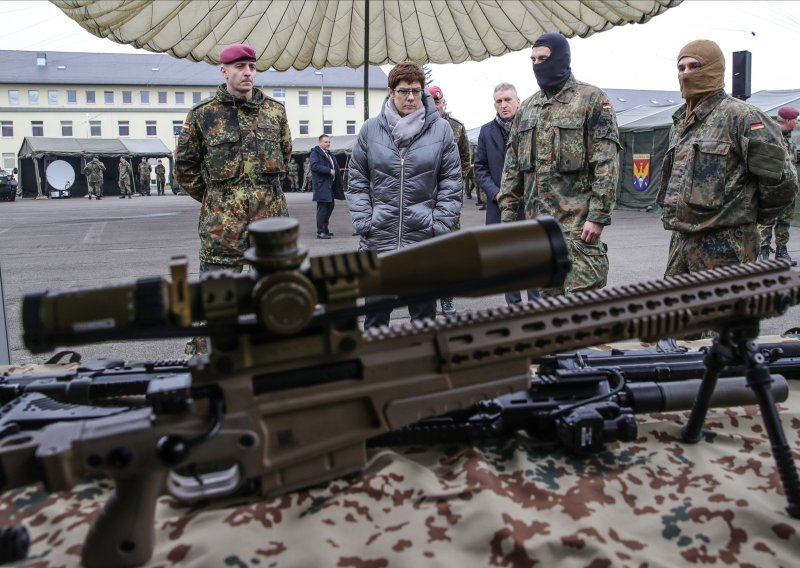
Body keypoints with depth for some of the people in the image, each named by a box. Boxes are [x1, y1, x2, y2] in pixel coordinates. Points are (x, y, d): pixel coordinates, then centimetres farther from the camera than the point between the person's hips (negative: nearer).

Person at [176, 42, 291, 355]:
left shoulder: (274, 110, 8)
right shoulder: (202, 114, 0)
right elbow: (185, 164, 8)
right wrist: (214, 198, 6)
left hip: (271, 217, 3)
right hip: (223, 223, -3)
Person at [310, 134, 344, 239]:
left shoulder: (328, 154, 20)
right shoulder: (315, 153, -7)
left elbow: (335, 168, 22)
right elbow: (314, 166, -22)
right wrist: (329, 170, -23)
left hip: (330, 185, 9)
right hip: (321, 185, -9)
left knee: (330, 205, 13)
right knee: (322, 207, -9)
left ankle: (324, 229, 24)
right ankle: (320, 232, -6)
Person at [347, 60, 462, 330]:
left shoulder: (441, 129, 0)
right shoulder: (371, 129, 2)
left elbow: (451, 182, 2)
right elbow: (357, 180, 6)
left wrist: (439, 225, -6)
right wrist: (363, 222, -3)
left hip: (424, 239, 0)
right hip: (378, 239, 1)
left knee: (424, 312, 13)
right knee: (375, 312, 11)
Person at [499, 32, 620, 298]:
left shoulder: (591, 99, -3)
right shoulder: (526, 107, 15)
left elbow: (607, 163, -11)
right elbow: (512, 164, 16)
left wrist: (598, 215, -17)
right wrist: (508, 212, 9)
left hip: (577, 220, -6)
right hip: (537, 220, 6)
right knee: (549, 295, 14)